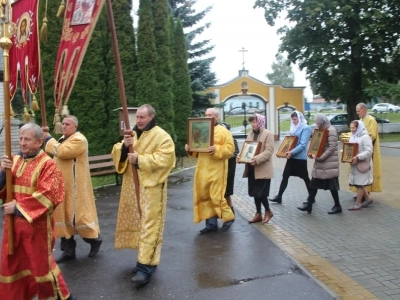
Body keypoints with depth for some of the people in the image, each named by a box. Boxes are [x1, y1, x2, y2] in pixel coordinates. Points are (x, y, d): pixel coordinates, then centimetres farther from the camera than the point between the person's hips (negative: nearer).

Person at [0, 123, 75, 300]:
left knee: (41, 263, 6)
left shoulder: (47, 165, -13)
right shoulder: (15, 161, 6)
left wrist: (18, 207, -19)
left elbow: (47, 196, -20)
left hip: (36, 224, -6)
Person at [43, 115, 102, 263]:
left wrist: (49, 139, -15)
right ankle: (68, 250, 17)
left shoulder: (79, 139, -15)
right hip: (62, 185, 9)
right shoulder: (63, 139, 16)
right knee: (65, 215, 10)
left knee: (78, 213, -3)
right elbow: (57, 155, 23)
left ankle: (94, 238, 20)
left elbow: (61, 151, -27)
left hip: (75, 186, -9)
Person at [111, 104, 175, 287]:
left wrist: (139, 159, -19)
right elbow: (117, 155, 11)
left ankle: (145, 267, -9)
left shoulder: (161, 136, -7)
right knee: (137, 223, 12)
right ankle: (147, 258, 24)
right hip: (132, 186, 8)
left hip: (151, 187, -7)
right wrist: (124, 147, -11)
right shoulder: (132, 134, 15)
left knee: (149, 224, -9)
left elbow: (164, 159, -18)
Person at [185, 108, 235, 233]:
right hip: (202, 169, 7)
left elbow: (230, 148, -12)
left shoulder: (224, 131, -2)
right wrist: (190, 149, 0)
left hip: (216, 170, -6)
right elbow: (197, 150, 21)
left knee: (216, 196, -7)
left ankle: (228, 217, 15)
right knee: (204, 197, 6)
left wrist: (216, 150, -26)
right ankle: (211, 223, 15)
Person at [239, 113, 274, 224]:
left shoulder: (268, 134, -8)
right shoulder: (250, 134, 13)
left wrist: (257, 159, -29)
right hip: (252, 168, 7)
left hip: (263, 169, -7)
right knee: (254, 192, 10)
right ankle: (258, 214, 21)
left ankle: (268, 211, 17)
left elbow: (269, 151, -17)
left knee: (260, 192, -5)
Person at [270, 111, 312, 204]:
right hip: (291, 156, 8)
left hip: (300, 157, -8)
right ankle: (279, 197, 9)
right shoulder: (294, 128, 14)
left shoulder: (306, 128, -12)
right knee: (285, 176, 5)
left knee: (305, 177, 5)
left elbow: (303, 144, -21)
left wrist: (292, 152, -28)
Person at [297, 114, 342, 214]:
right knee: (313, 184, 7)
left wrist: (320, 157, -22)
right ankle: (309, 205, 11)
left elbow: (332, 148, -20)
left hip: (329, 163, -9)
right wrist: (312, 154, 1)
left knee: (332, 185, 1)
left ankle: (337, 206, 16)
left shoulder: (331, 131, -13)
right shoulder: (321, 130, 14)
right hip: (320, 163, 9)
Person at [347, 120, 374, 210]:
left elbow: (369, 151, -19)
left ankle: (358, 203, 8)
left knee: (359, 184, -1)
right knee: (356, 183, 11)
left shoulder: (365, 137, -13)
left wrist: (358, 157, -28)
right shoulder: (353, 137, 12)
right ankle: (368, 198, 28)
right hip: (354, 164, 8)